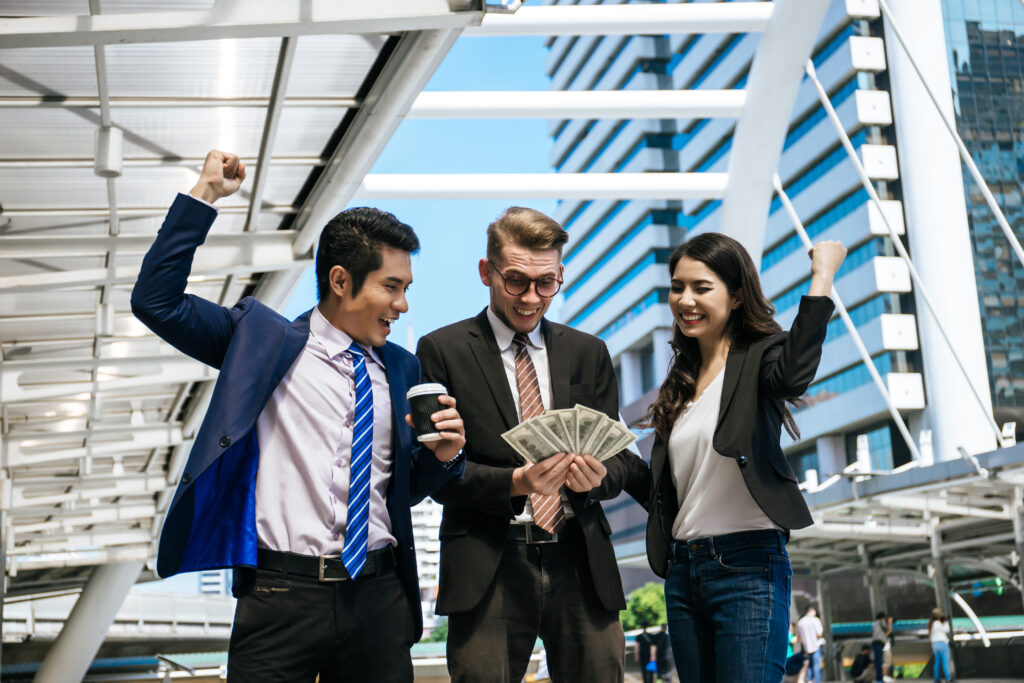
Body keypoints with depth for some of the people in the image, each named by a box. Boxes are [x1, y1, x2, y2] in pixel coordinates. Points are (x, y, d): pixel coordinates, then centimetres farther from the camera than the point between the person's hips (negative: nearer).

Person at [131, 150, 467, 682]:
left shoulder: (401, 368, 12)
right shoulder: (262, 338, 2)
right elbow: (156, 301, -7)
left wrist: (442, 456, -3)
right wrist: (204, 195, -8)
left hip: (378, 596, 4)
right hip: (282, 593, -4)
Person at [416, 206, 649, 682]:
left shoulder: (588, 353, 15)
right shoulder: (442, 351, 3)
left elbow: (619, 457, 12)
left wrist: (598, 476, -12)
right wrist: (515, 482, -19)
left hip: (581, 566, 3)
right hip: (488, 573, -3)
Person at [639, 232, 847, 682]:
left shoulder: (757, 357, -5)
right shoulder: (682, 379, 15)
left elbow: (794, 374, -32)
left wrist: (822, 274, -26)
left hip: (747, 566, -7)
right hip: (683, 570, 7)